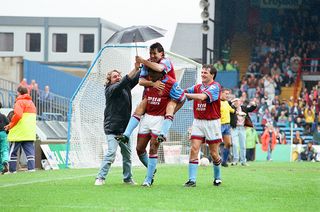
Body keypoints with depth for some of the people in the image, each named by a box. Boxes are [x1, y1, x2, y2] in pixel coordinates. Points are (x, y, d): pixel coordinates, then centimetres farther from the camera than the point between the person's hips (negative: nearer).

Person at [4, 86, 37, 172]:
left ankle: (12, 170, 1)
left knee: (13, 151, 1)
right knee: (29, 151, 2)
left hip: (19, 132, -7)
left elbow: (17, 115, -21)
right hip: (30, 132, 7)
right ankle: (31, 168, -9)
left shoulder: (20, 102, -7)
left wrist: (10, 125, -7)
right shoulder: (31, 102, 20)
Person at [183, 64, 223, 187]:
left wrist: (186, 94, -26)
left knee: (214, 153, 4)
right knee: (194, 149, -9)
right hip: (198, 122, 4)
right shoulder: (197, 87, 11)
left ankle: (217, 177, 26)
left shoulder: (215, 87, -9)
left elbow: (202, 97, -24)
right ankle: (192, 180, -11)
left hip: (212, 122, -4)